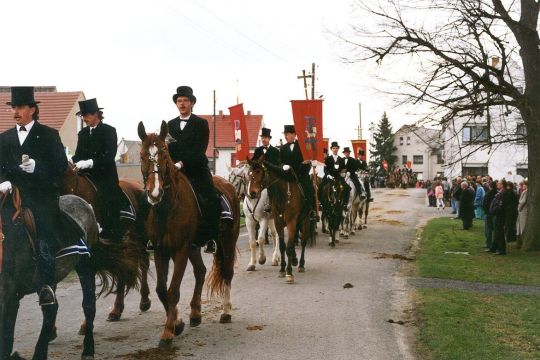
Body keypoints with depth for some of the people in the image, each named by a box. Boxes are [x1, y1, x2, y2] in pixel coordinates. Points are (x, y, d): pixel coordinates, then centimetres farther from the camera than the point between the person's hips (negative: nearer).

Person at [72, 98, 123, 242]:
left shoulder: (109, 131, -3)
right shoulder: (83, 133, 16)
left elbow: (109, 155, -15)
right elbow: (78, 154, 12)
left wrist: (90, 163, -25)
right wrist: (74, 163, -11)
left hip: (105, 177, -5)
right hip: (87, 177, 5)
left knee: (110, 208, -6)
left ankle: (115, 236, 0)